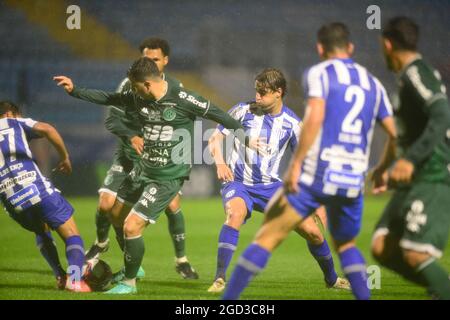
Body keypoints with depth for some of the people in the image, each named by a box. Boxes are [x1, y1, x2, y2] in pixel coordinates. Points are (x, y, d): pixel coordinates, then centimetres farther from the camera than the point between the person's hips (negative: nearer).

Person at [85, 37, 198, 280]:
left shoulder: (176, 88, -4)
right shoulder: (129, 85, -7)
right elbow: (111, 119, -11)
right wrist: (131, 137, -29)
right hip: (128, 157, 0)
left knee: (172, 206, -16)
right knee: (106, 203, -11)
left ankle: (181, 261, 3)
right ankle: (101, 243, 22)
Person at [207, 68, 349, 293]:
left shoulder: (292, 123, -3)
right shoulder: (243, 110, -6)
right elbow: (215, 138, -1)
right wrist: (220, 163, -21)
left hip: (271, 186, 2)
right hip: (238, 183, -2)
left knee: (312, 231, -3)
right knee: (235, 215, -37)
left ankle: (331, 279, 25)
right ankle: (219, 280, -31)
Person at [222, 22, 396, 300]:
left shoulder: (319, 73, 2)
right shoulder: (373, 84, 16)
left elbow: (315, 118, -14)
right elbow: (394, 135, 15)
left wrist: (296, 163, -13)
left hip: (315, 176, -4)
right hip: (352, 182, 4)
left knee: (268, 237, 1)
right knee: (346, 245, 25)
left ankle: (227, 302, -4)